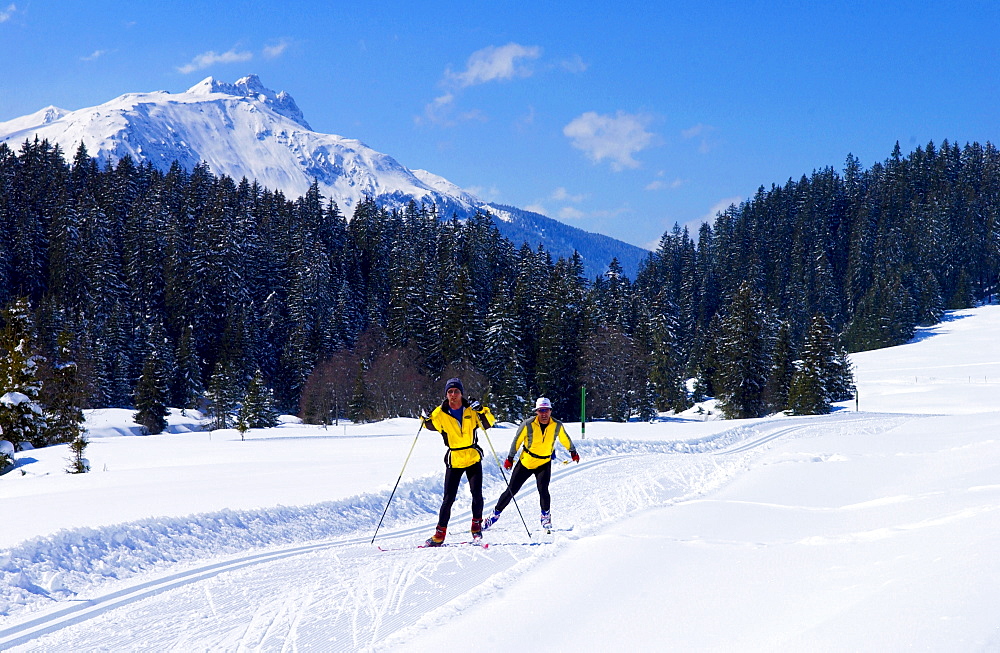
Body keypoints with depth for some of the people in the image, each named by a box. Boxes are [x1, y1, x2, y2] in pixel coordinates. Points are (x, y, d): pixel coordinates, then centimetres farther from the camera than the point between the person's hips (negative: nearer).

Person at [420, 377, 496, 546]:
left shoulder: (471, 411, -2)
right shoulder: (440, 414, -1)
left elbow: (489, 423, -4)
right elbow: (432, 425, 15)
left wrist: (482, 411, -22)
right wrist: (426, 420, -7)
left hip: (473, 458, 0)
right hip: (454, 461, 0)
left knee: (477, 494, -7)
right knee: (448, 498, -3)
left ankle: (477, 525, 13)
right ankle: (440, 532, 4)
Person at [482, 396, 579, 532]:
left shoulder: (557, 425, -10)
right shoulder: (528, 424, -16)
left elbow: (565, 439, 11)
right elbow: (517, 440, -3)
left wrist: (573, 452, 24)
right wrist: (510, 458, 2)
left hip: (544, 463, 0)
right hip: (525, 461, 0)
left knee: (543, 489, -20)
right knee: (511, 490, 3)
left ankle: (546, 516, 4)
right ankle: (496, 514, 18)